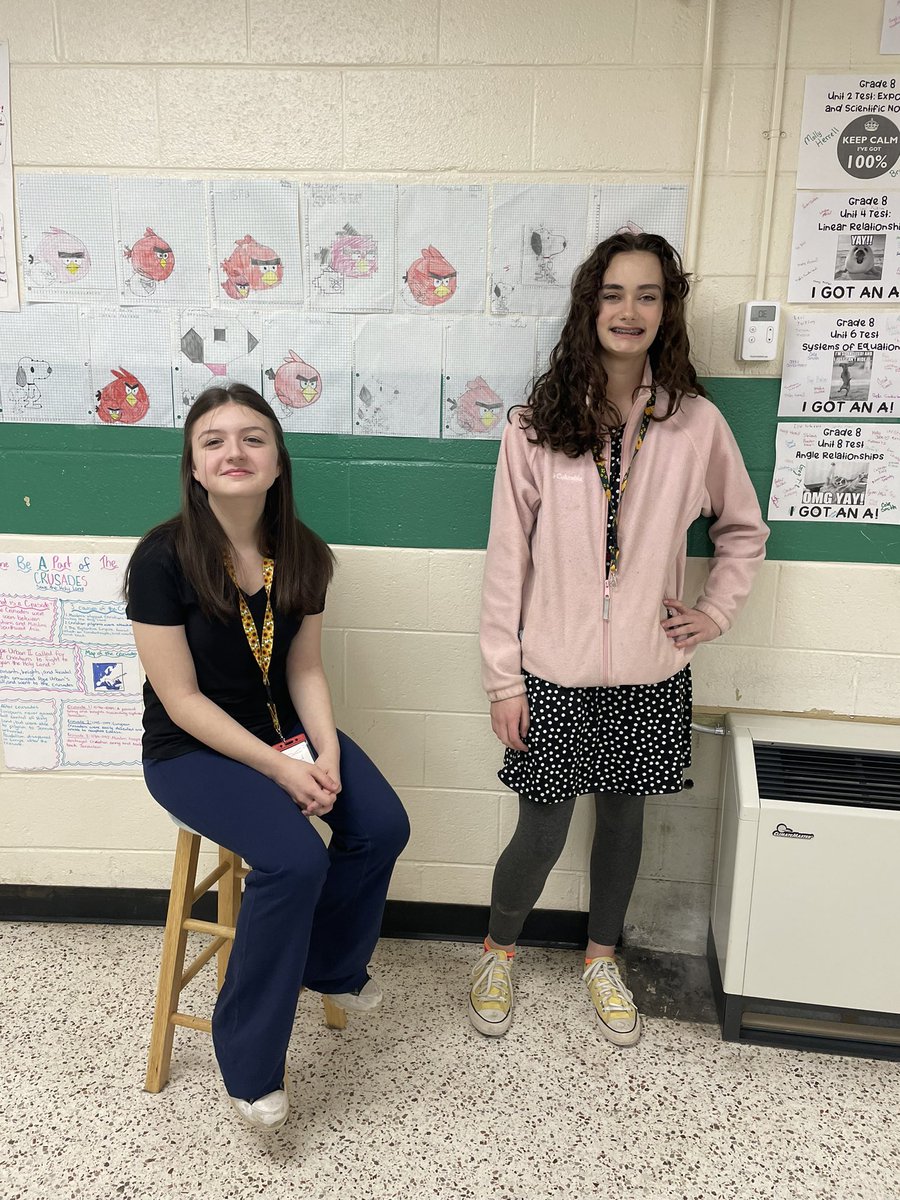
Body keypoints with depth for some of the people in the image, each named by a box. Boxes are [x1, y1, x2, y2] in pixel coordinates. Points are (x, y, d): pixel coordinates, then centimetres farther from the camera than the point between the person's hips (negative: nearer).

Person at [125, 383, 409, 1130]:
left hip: (282, 727, 6)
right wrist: (279, 768, -22)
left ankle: (330, 964, 19)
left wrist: (327, 753, -15)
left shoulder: (302, 554, -5)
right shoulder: (163, 558, -20)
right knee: (295, 858, -27)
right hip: (191, 747, -5)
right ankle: (249, 1065, -3)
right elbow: (182, 699, -18)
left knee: (384, 826, -13)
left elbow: (305, 670, 1)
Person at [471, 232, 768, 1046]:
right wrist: (503, 679, -6)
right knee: (541, 836, 7)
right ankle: (498, 950, 38)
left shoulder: (696, 424, -3)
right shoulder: (537, 426, -6)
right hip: (554, 674, -1)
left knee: (624, 818, 17)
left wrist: (715, 612, 2)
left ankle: (602, 957, 43)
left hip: (650, 675, 2)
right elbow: (507, 560, -5)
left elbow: (744, 529, 13)